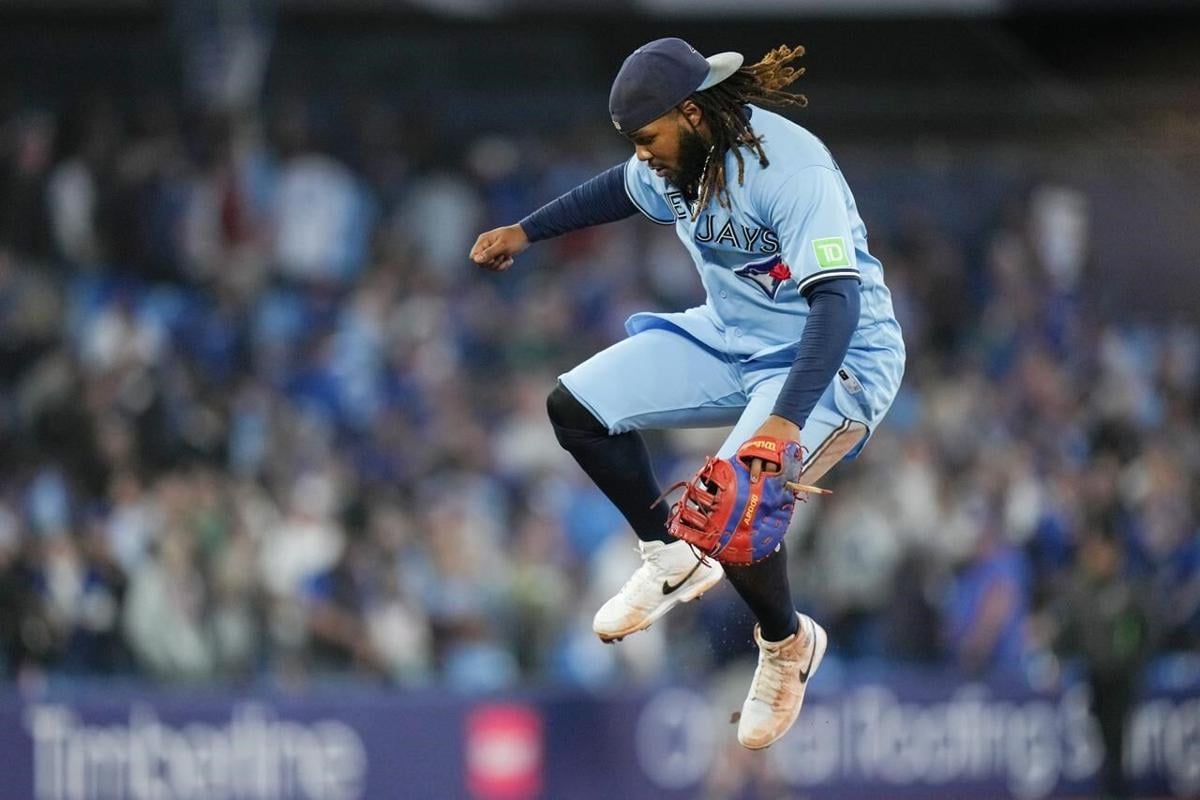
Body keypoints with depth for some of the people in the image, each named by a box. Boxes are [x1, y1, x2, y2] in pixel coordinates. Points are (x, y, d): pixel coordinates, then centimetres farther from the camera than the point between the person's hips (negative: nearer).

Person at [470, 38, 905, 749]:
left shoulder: (790, 169, -30)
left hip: (837, 361, -9)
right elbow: (624, 189, 21)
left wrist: (785, 420, -49)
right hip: (731, 342, 9)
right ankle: (673, 563, 21)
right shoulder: (678, 156, -5)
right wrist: (526, 232, 24)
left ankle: (787, 645, 4)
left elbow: (836, 300, -38)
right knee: (576, 408, 1)